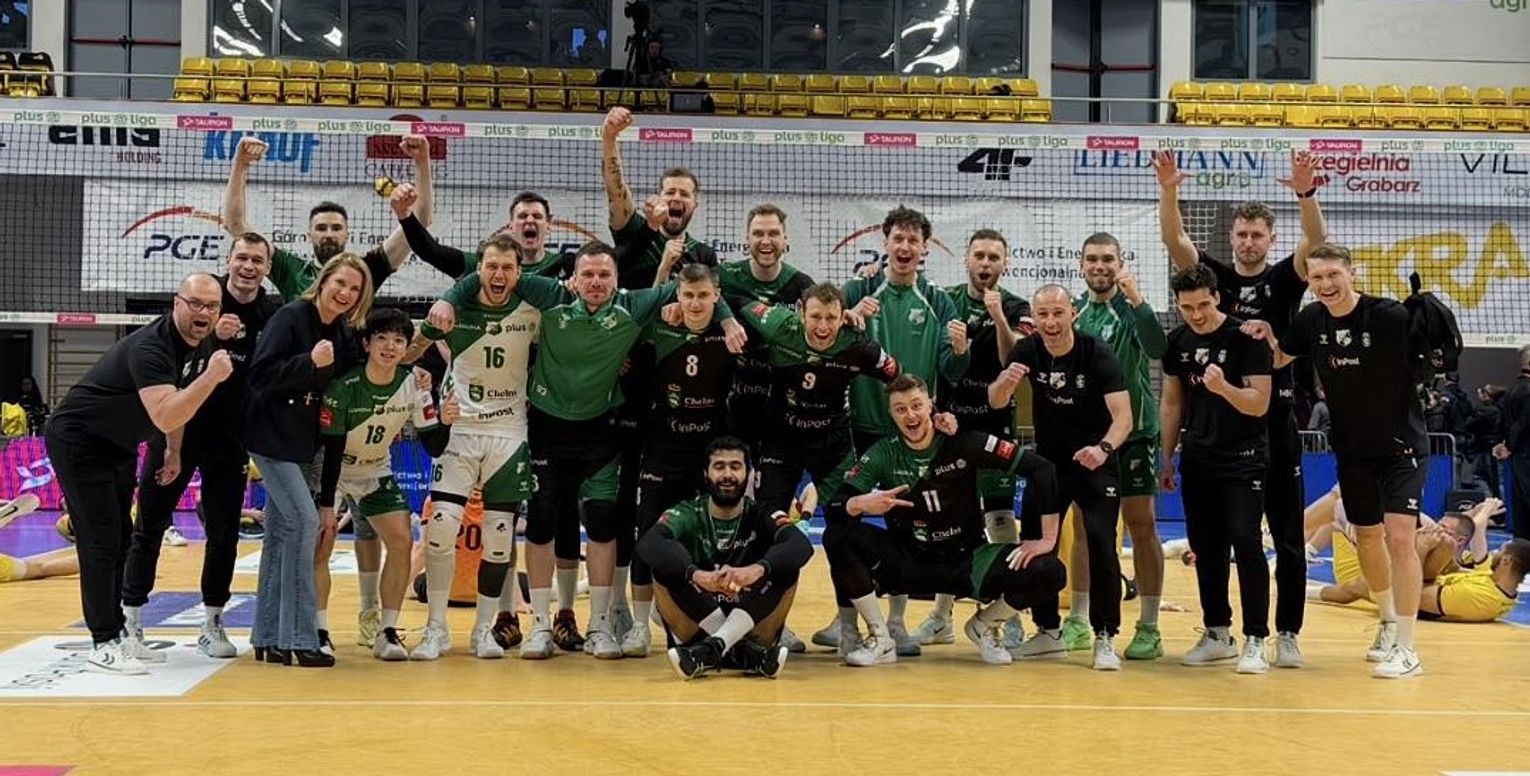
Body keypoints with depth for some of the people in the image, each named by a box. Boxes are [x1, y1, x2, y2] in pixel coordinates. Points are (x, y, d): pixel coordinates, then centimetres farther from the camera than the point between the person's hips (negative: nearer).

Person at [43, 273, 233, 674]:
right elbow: (164, 417, -42)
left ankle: (118, 632, 20)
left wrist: (174, 453, 16)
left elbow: (179, 399, 16)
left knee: (121, 540, 12)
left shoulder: (200, 347, -1)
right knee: (100, 542, -11)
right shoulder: (149, 348, -30)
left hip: (118, 446, 9)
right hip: (77, 442, -9)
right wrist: (212, 377, -45)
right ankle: (103, 645, -7)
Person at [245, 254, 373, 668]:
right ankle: (298, 639, -10)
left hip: (302, 443, 8)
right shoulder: (290, 318, -14)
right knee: (303, 521, -14)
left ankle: (268, 638, 17)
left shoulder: (343, 335, 6)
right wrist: (310, 361, -30)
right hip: (272, 436, -8)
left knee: (281, 532, 11)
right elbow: (260, 375, -21)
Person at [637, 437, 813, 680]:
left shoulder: (759, 516, 1)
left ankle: (713, 648, -29)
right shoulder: (687, 514, -1)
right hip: (696, 629, 0)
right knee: (665, 568, -23)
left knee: (787, 568, -20)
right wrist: (696, 574, -42)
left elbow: (802, 546, -21)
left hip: (750, 626, 0)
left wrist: (758, 569, -42)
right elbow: (648, 545, -24)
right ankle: (747, 654, -29)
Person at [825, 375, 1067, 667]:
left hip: (967, 562, -1)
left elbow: (1041, 468, -13)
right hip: (907, 563, 1)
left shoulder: (963, 443, -12)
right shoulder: (883, 455, -6)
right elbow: (833, 508, -14)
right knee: (838, 536, -24)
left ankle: (983, 625, 8)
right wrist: (861, 504, -38)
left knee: (1050, 573, -22)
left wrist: (1048, 538, -17)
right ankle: (880, 640, -10)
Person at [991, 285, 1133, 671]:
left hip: (1094, 462, -4)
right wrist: (1005, 381, -37)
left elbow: (1123, 415, -27)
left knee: (1101, 545, -14)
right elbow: (995, 402, -13)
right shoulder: (1027, 351, -10)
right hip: (1048, 461, 4)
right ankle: (1049, 632, 18)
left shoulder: (1097, 353, -20)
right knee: (1033, 542, 2)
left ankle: (1104, 638, -4)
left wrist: (1104, 448, -48)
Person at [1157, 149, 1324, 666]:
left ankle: (1287, 634, 8)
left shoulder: (1285, 280, 4)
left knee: (1287, 534, 1)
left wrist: (1306, 193, -30)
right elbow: (1175, 241, -6)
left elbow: (1316, 242, -13)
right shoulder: (1214, 276, 8)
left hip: (1275, 420, -1)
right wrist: (1168, 191, -23)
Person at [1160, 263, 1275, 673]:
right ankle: (1217, 633, 20)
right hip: (1198, 458, 5)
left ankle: (1255, 641, -7)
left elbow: (1259, 404, -14)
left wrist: (1223, 387, -31)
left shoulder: (1246, 338, -11)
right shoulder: (1178, 341, 5)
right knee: (1206, 548, 9)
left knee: (1246, 543, -12)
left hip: (1243, 458, -5)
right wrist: (1167, 456, 12)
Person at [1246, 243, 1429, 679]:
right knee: (1367, 537, 18)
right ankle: (1388, 622, 41)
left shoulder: (1391, 316, -20)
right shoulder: (1312, 320, -6)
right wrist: (1266, 336, -7)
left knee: (1399, 537, -15)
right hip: (1352, 450, 6)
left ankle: (1406, 648, -7)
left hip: (1402, 446, -5)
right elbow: (1280, 359, 9)